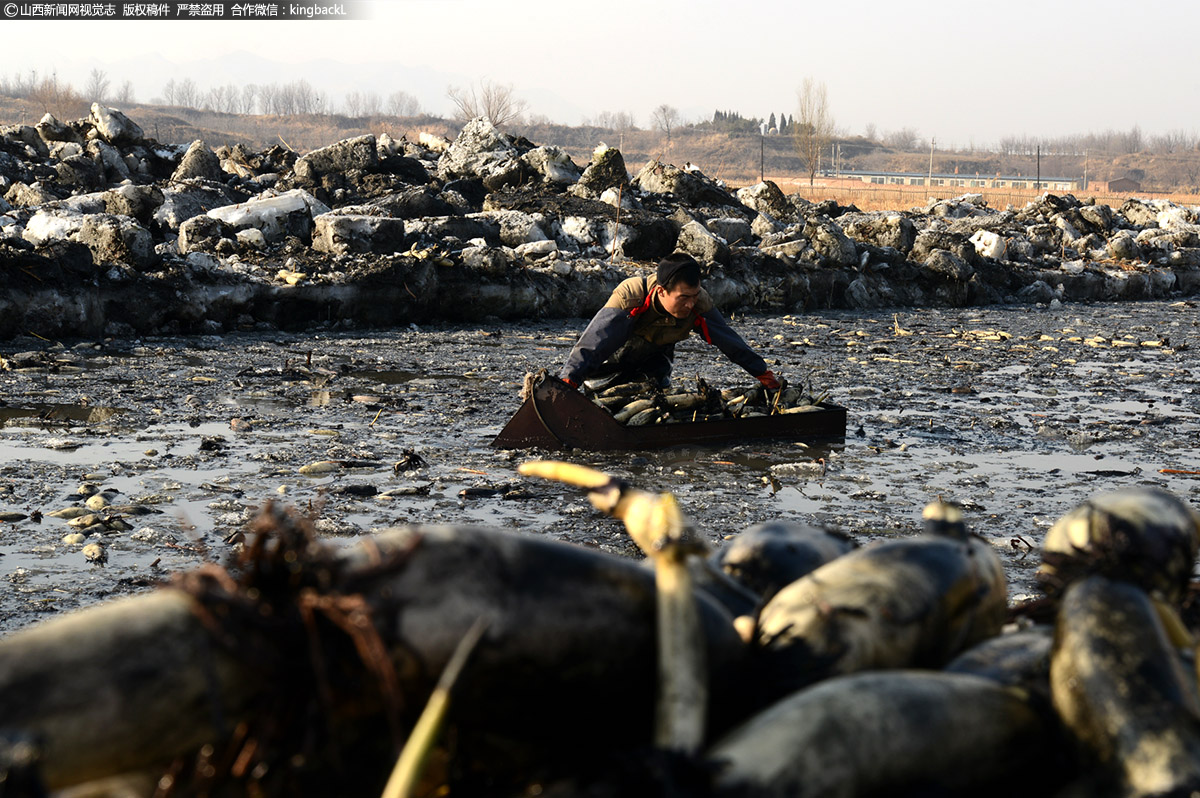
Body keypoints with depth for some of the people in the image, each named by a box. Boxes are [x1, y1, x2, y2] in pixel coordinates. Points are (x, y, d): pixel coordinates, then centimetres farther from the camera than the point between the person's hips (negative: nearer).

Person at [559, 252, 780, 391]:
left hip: (652, 365, 4)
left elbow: (729, 340, -16)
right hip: (610, 366, -3)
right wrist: (568, 380, -59)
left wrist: (762, 372, -8)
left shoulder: (699, 304, -29)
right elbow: (594, 342, -48)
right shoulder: (629, 296, -41)